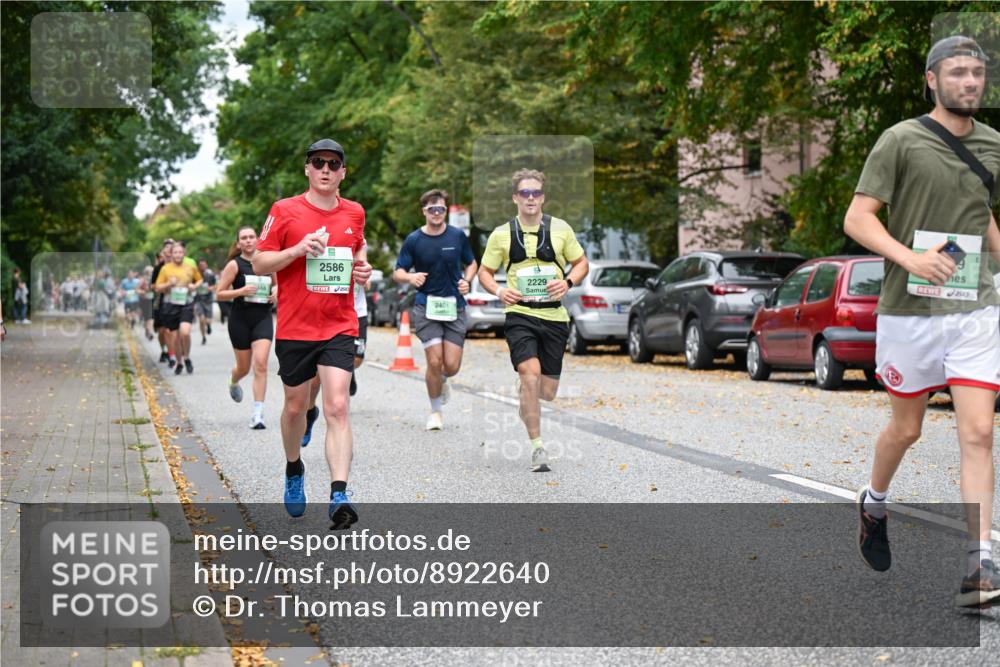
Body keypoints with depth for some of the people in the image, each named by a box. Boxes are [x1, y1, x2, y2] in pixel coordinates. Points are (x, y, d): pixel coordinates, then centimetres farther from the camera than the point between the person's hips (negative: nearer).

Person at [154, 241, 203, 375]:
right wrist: (169, 284, -13)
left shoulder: (191, 268, 5)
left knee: (185, 332, -21)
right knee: (174, 337, 5)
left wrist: (195, 286, 1)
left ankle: (187, 358, 2)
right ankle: (179, 363, 26)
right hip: (171, 305, 1)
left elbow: (199, 279, 22)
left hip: (187, 305, -1)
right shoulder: (165, 269, 2)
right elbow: (158, 288, 4)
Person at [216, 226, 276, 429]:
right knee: (244, 367, 9)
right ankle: (233, 381, 49)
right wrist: (241, 291, -19)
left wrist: (276, 291, 1)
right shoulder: (234, 265, -4)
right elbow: (219, 294, -5)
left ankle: (258, 413, -13)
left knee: (260, 364, -14)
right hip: (240, 319, -1)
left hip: (263, 318, 1)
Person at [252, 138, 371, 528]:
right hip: (294, 327, -1)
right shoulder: (285, 211, -2)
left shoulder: (354, 213, 7)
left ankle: (338, 495, -20)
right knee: (295, 405, 13)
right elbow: (259, 264, -2)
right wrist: (297, 250, -18)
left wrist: (362, 269, 4)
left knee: (337, 406, -13)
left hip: (339, 327, 1)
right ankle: (294, 471, 41)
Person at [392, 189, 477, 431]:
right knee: (434, 361, -9)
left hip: (454, 306, 1)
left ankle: (441, 381, 34)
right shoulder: (413, 240, -2)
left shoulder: (458, 236, 2)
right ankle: (435, 411, 11)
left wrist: (466, 280, -5)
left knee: (451, 365, -4)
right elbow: (398, 272, 2)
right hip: (426, 306, -1)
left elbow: (471, 264, 16)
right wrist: (411, 277, -20)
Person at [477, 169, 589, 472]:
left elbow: (581, 263, 13)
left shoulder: (560, 228, 5)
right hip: (520, 313, -2)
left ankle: (524, 392, 43)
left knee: (547, 392, 5)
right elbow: (485, 272, 12)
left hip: (554, 315, 2)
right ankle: (537, 447, -15)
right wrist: (498, 291, -9)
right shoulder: (502, 234, 4)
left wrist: (568, 282, -8)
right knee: (530, 373, -23)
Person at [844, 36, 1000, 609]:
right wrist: (911, 259, -23)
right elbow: (858, 219, -10)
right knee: (907, 429, 11)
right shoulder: (902, 140, -6)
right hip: (909, 310, -3)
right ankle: (874, 502, 42)